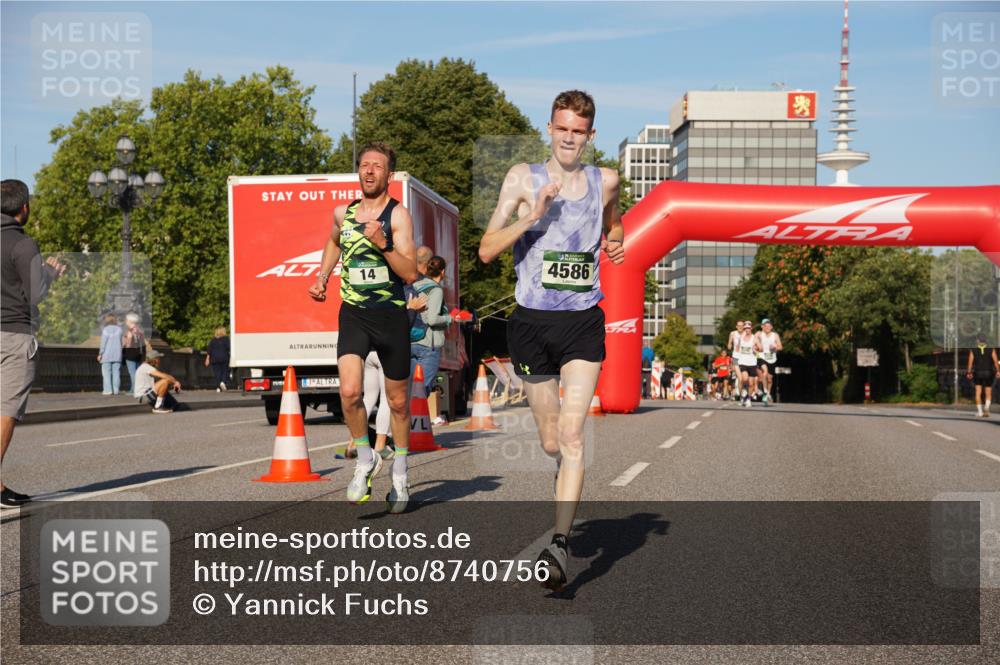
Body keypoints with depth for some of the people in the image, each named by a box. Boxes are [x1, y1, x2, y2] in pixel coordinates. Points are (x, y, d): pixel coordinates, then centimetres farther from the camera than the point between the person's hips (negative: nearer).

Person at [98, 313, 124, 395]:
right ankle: (116, 390, 3)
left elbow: (103, 343, -8)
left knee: (106, 372, 1)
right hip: (117, 354, 3)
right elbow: (120, 341, 6)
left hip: (107, 355, -3)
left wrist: (100, 354, -2)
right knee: (116, 372, 6)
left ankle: (108, 389, -3)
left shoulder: (105, 330, -8)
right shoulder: (119, 329, 3)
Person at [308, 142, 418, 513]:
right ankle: (365, 459, 4)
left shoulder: (397, 215, -7)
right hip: (353, 314, 2)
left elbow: (411, 274, -16)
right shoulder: (342, 214, 6)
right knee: (349, 391, -19)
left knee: (398, 401, 9)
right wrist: (321, 277, 21)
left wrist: (383, 244, -28)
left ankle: (399, 473, 30)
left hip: (391, 316, -2)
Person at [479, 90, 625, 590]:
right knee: (551, 443, 10)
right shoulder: (524, 178, 0)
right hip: (532, 322, 0)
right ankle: (566, 475, 45)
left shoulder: (605, 181, 7)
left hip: (583, 323, 0)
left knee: (571, 434, -15)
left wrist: (615, 242, 9)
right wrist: (533, 215, -18)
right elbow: (487, 250, -6)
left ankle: (559, 544, -19)